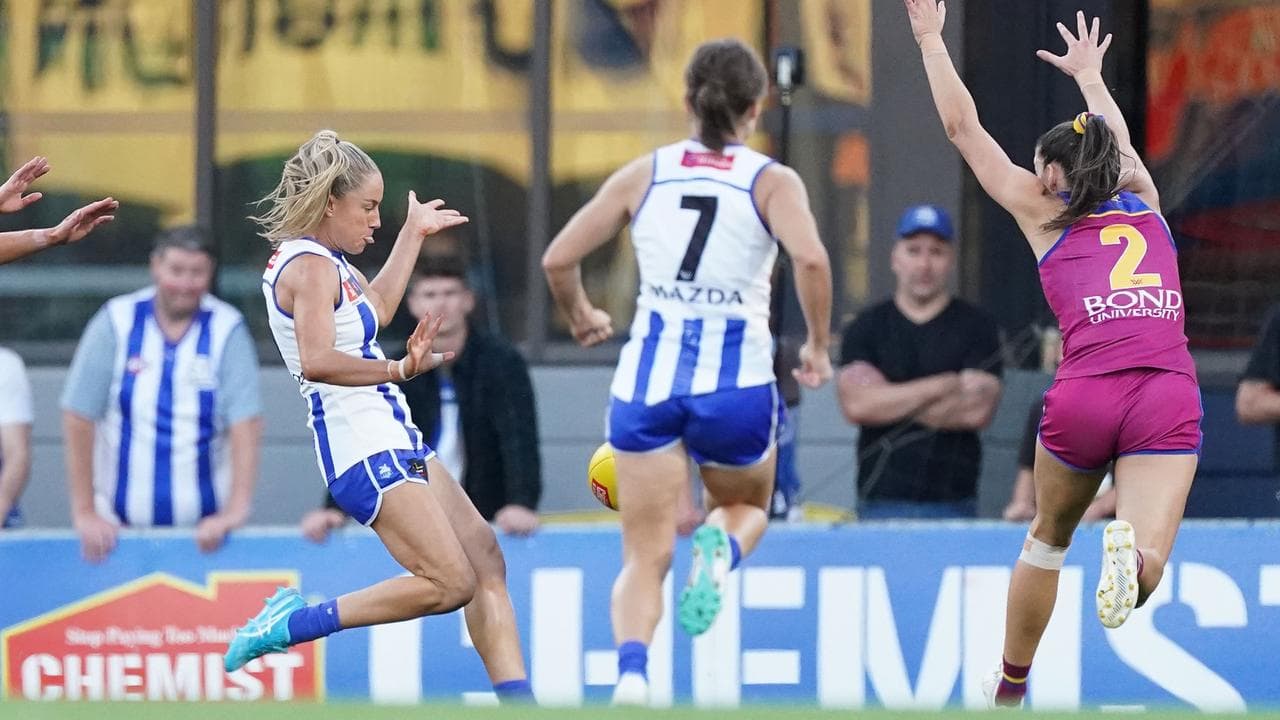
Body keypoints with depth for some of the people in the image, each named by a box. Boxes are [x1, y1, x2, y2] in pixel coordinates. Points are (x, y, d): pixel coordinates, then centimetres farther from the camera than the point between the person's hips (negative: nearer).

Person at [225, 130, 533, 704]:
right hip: (363, 447, -11)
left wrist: (413, 234, 41)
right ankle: (293, 624, -9)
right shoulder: (311, 266, -15)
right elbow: (316, 360, -30)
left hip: (392, 438, 11)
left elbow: (376, 308, 35)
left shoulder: (317, 260, 15)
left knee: (485, 561, 6)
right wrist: (398, 370, -36)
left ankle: (517, 699, 3)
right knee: (448, 584, -15)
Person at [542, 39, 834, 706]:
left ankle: (631, 671, -26)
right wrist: (818, 347, -3)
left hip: (648, 375, 1)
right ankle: (719, 548, -11)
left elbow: (558, 259, 5)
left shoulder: (643, 174, 7)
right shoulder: (772, 181, 0)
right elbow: (811, 259, -18)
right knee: (746, 506, 27)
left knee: (645, 557, 4)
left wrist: (580, 317, 24)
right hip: (736, 378, -1)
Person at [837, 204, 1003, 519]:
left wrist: (891, 401, -3)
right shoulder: (866, 328, 10)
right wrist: (942, 386, -6)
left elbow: (978, 410, -6)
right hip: (881, 501, 1)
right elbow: (856, 405, -6)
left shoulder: (977, 327, 7)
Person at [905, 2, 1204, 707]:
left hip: (1085, 396, -1)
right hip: (1170, 397, 1)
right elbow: (1116, 143, 47)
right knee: (1146, 566, -10)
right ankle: (1130, 552, -45)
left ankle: (1010, 687, 32)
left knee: (1047, 540, 24)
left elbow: (964, 128, 20)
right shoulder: (1145, 206, 23)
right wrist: (1089, 75, 63)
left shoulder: (1046, 215, 15)